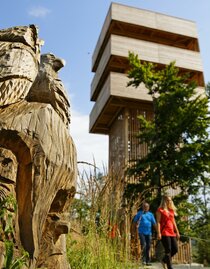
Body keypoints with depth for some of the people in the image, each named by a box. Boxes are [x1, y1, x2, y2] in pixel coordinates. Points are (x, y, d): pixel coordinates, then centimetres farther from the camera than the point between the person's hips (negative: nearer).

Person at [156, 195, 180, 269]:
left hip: (172, 232, 7)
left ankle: (164, 261, 27)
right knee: (168, 250, -8)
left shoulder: (171, 210, 17)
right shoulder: (160, 210, -4)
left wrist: (177, 231, 18)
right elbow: (158, 222, -8)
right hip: (164, 233, -7)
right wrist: (158, 233, -16)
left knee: (175, 249, 6)